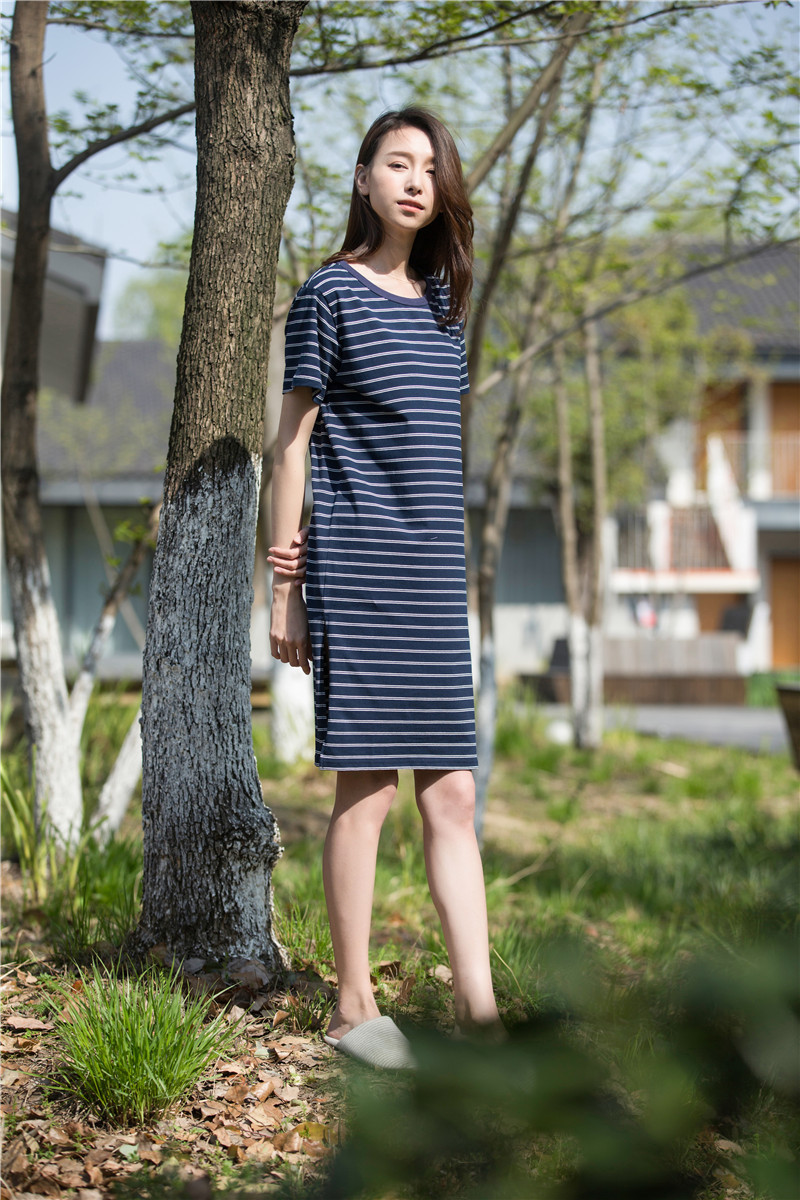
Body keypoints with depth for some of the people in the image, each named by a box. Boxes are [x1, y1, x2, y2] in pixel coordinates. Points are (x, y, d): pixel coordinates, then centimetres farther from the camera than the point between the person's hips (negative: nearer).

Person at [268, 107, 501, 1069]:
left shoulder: (444, 297, 16)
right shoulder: (330, 293, -1)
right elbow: (293, 443, -1)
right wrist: (284, 589, -4)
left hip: (444, 570, 5)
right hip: (358, 565, -5)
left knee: (452, 792, 2)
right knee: (366, 788, -1)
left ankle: (478, 1009, 2)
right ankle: (353, 1007, 9)